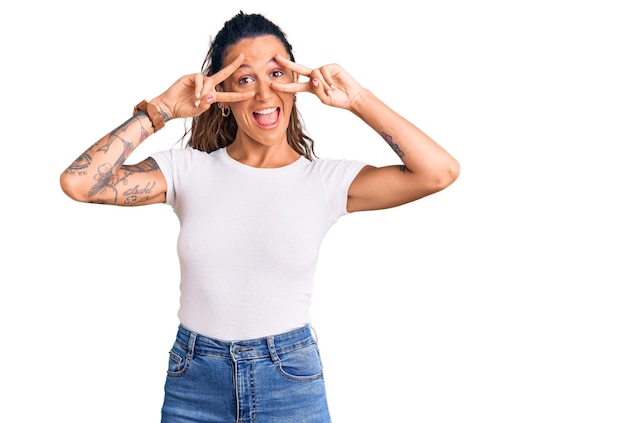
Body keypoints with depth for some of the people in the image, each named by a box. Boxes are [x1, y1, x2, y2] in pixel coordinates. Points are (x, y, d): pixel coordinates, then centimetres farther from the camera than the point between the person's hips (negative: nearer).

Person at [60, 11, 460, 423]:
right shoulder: (188, 170, -4)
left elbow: (440, 171, -16)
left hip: (291, 381, -1)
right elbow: (79, 182, -15)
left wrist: (359, 100, -17)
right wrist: (162, 109, -16)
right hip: (193, 381, 1)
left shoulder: (328, 181, -6)